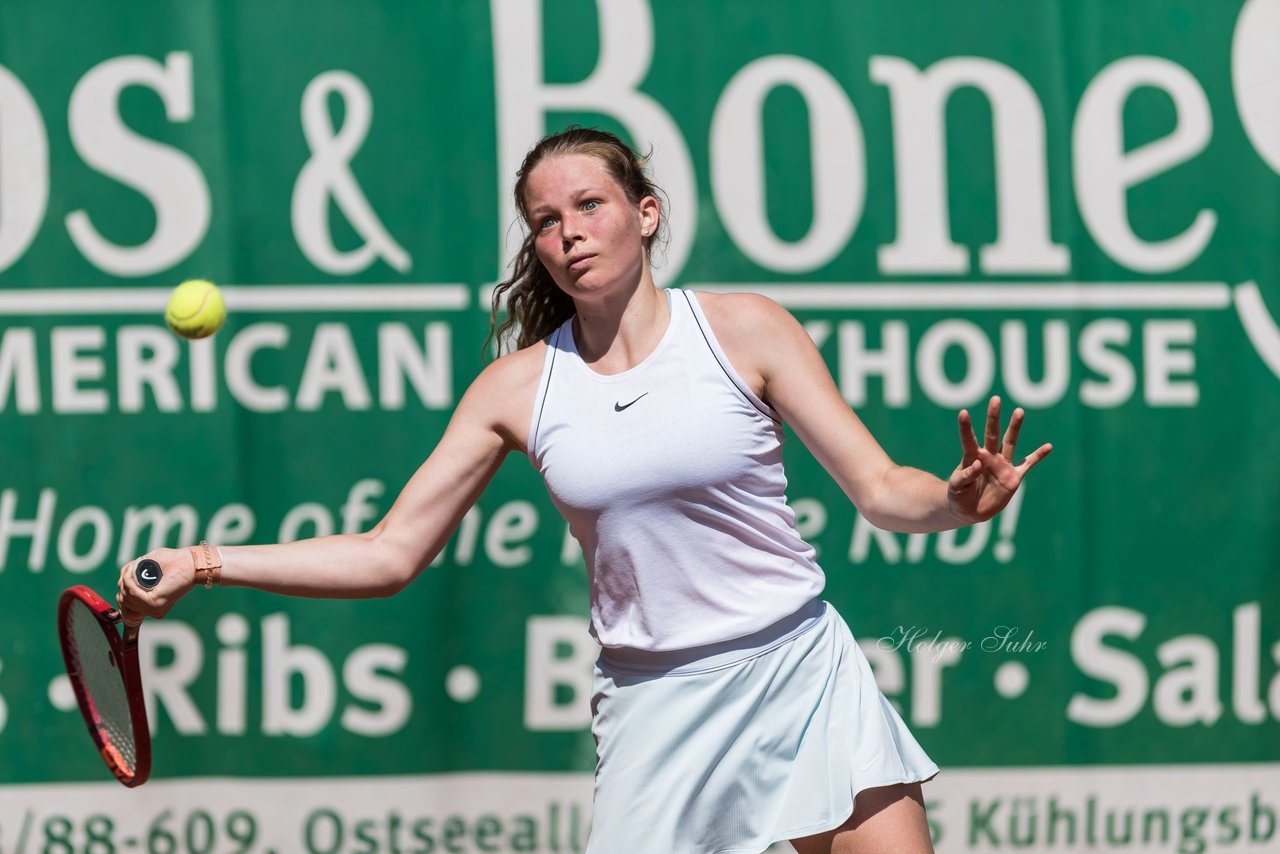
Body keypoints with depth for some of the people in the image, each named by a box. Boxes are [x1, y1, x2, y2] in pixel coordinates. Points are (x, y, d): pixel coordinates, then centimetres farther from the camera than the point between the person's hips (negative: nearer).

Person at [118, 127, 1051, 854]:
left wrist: (959, 502, -23)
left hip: (799, 668, -1)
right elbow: (390, 553, 4)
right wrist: (207, 563, -4)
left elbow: (881, 490, -1)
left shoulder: (744, 331, -2)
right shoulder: (518, 387, 2)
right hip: (652, 699, 1)